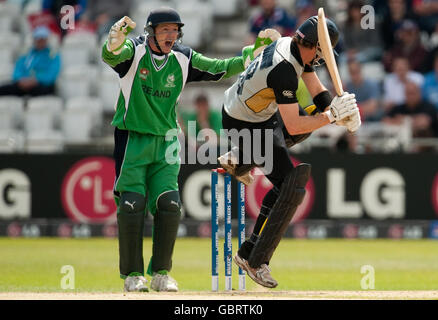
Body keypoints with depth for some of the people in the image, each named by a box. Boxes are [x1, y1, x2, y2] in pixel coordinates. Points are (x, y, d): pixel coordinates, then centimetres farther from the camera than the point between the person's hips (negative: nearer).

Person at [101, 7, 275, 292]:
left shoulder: (183, 59, 2)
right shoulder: (134, 51, -11)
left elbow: (219, 69, 7)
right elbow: (111, 55, -32)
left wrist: (251, 53, -6)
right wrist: (115, 43, -56)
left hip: (166, 142, 4)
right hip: (132, 138, -4)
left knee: (169, 205, -4)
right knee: (132, 204, -9)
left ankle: (161, 274, 7)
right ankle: (133, 275, 1)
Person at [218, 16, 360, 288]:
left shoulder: (292, 45, -7)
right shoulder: (284, 70, -35)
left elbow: (318, 91, 0)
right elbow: (292, 127, -35)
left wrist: (341, 112, -16)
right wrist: (331, 116, -34)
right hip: (246, 127, -9)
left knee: (309, 122, 32)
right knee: (291, 185, -15)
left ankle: (239, 160, 33)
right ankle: (254, 259, -10)